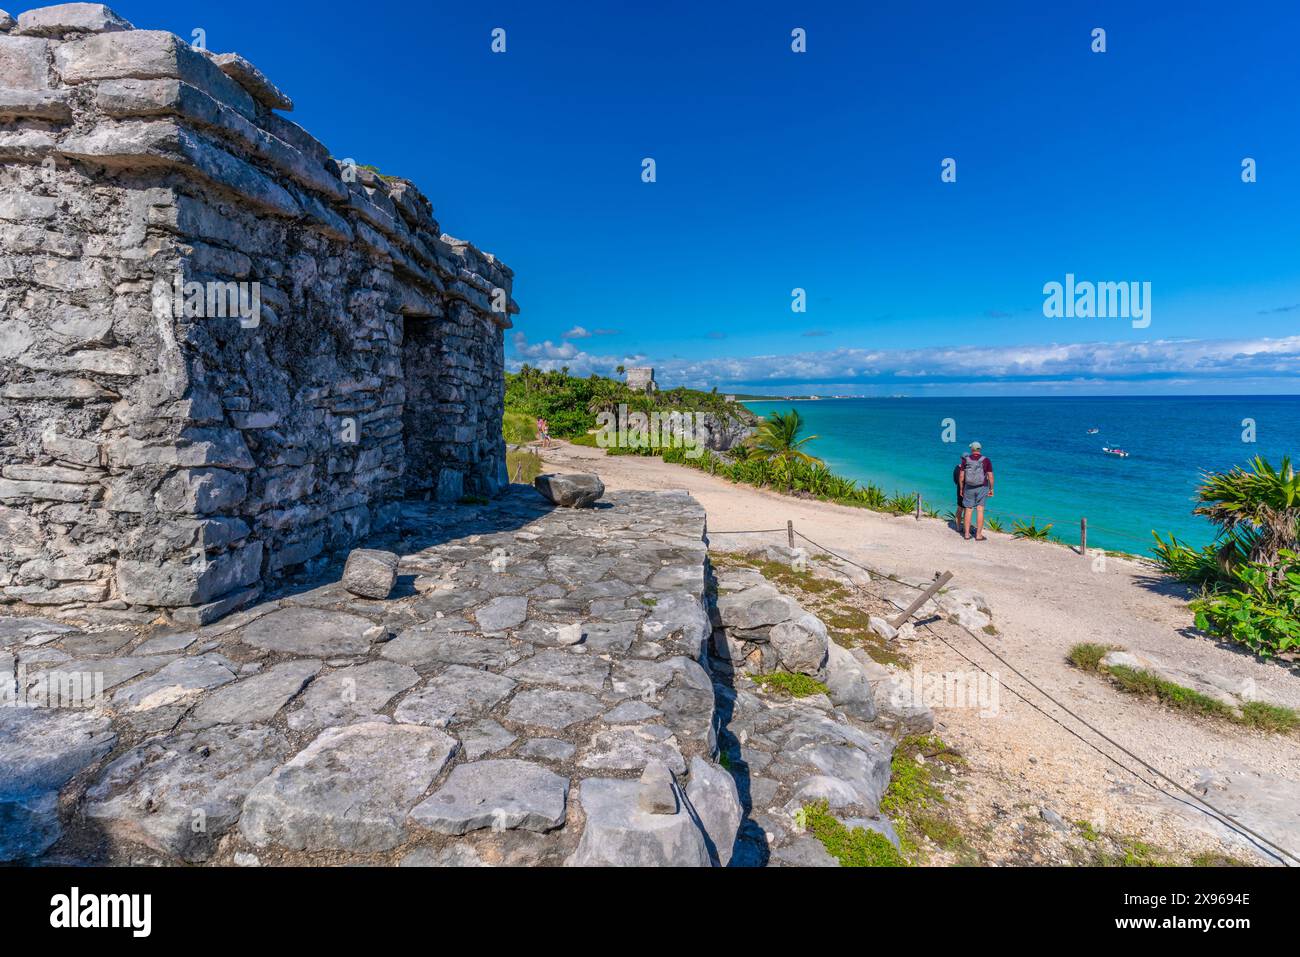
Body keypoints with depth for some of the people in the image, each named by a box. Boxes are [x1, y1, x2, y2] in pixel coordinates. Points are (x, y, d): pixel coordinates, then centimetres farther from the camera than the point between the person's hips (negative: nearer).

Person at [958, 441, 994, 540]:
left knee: (968, 510, 8)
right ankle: (978, 535, 1)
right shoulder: (986, 460, -6)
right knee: (980, 510, 1)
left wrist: (961, 489, 7)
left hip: (969, 488, 1)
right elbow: (990, 476, -6)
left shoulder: (965, 460, -3)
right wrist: (991, 489, 4)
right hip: (982, 488, -1)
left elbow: (961, 476, -2)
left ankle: (966, 534, 11)